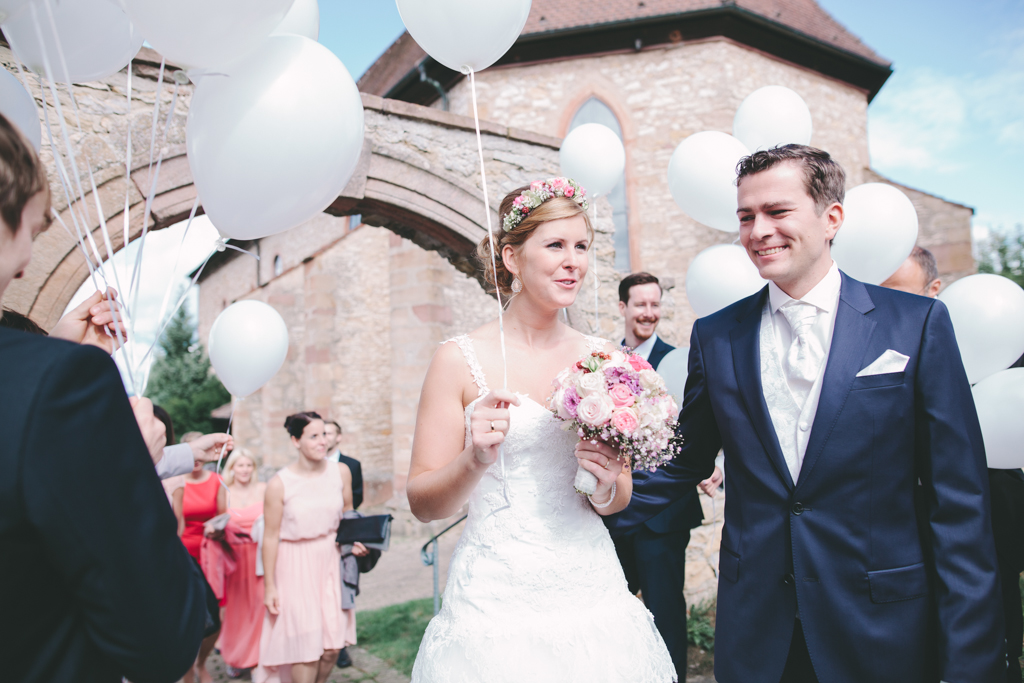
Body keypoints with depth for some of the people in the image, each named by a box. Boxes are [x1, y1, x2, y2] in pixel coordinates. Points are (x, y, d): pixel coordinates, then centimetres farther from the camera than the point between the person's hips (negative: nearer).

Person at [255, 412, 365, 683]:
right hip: (296, 565, -3)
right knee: (306, 644, 1)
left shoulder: (341, 472, -3)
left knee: (332, 645, 7)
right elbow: (270, 537, -8)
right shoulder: (279, 484, -14)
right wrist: (269, 586, -4)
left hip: (331, 561, 4)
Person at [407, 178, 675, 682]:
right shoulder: (460, 359, -9)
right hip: (496, 601, -3)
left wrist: (605, 485, -12)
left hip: (591, 595, 4)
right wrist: (474, 462, -25)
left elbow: (618, 500, 9)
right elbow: (423, 504, -7)